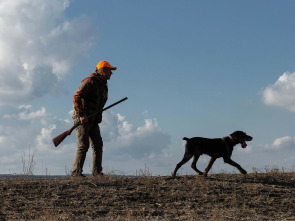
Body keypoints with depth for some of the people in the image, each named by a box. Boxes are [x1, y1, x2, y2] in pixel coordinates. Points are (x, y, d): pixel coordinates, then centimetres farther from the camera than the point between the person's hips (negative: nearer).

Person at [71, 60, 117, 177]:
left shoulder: (104, 85, 16)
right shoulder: (90, 81, -13)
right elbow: (76, 97, -19)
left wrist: (98, 117, 13)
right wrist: (81, 115, -22)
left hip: (93, 120, 9)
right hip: (82, 119, -9)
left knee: (98, 145, 3)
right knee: (83, 146, -9)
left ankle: (97, 172, 6)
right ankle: (76, 172, -2)